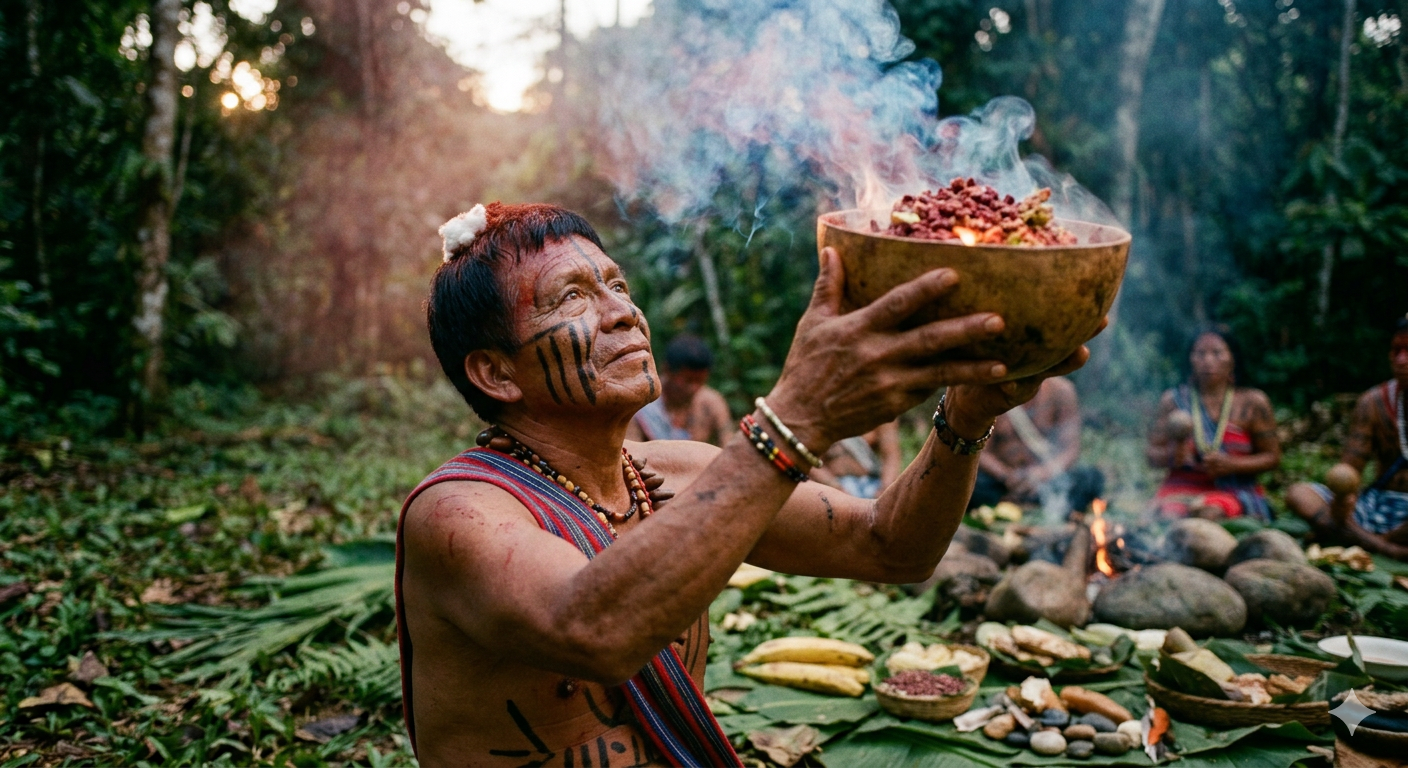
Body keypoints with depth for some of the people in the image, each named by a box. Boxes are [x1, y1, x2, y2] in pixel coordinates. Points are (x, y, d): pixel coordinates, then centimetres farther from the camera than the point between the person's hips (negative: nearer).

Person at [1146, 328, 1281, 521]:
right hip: (1182, 489, 1)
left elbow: (1272, 457, 7)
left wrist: (1231, 465, -11)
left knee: (1209, 512, -36)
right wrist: (1170, 456, -15)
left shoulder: (1253, 402, 6)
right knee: (1169, 517, -34)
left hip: (1235, 492, -1)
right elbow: (1151, 454, 10)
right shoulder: (1173, 401, 9)